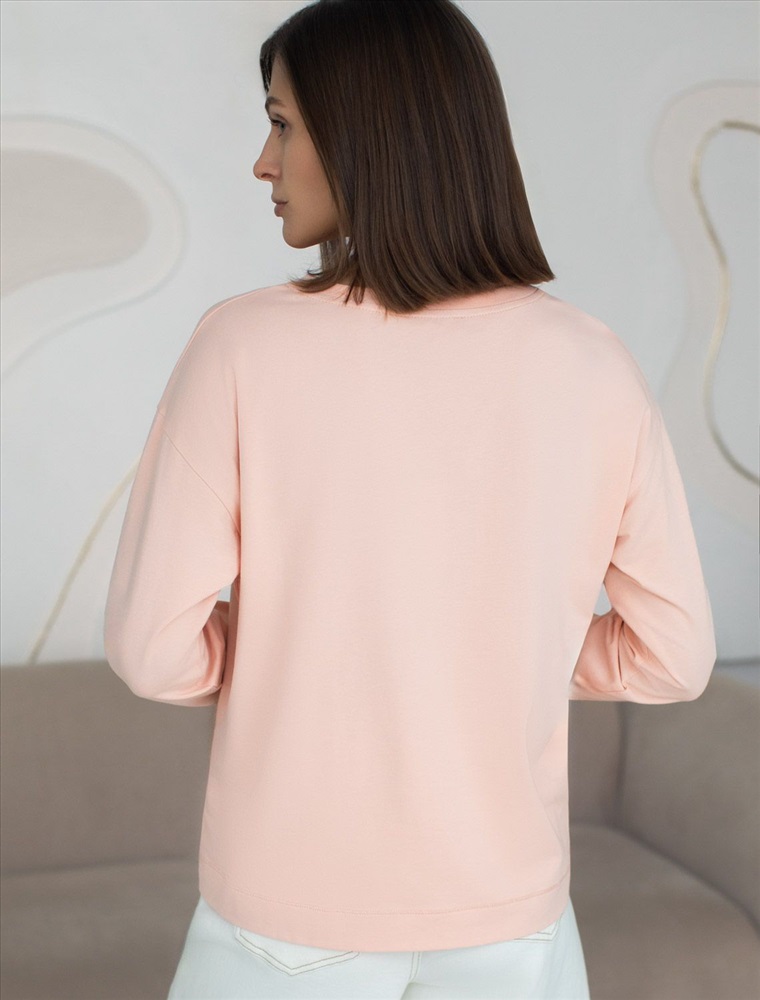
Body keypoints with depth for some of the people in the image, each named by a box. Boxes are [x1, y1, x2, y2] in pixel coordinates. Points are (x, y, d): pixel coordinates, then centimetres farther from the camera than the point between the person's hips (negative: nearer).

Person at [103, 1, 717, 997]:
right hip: (501, 906, 2)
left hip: (289, 911, -1)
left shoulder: (241, 348, -17)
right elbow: (672, 652, -2)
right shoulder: (594, 368, -10)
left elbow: (154, 645, -15)